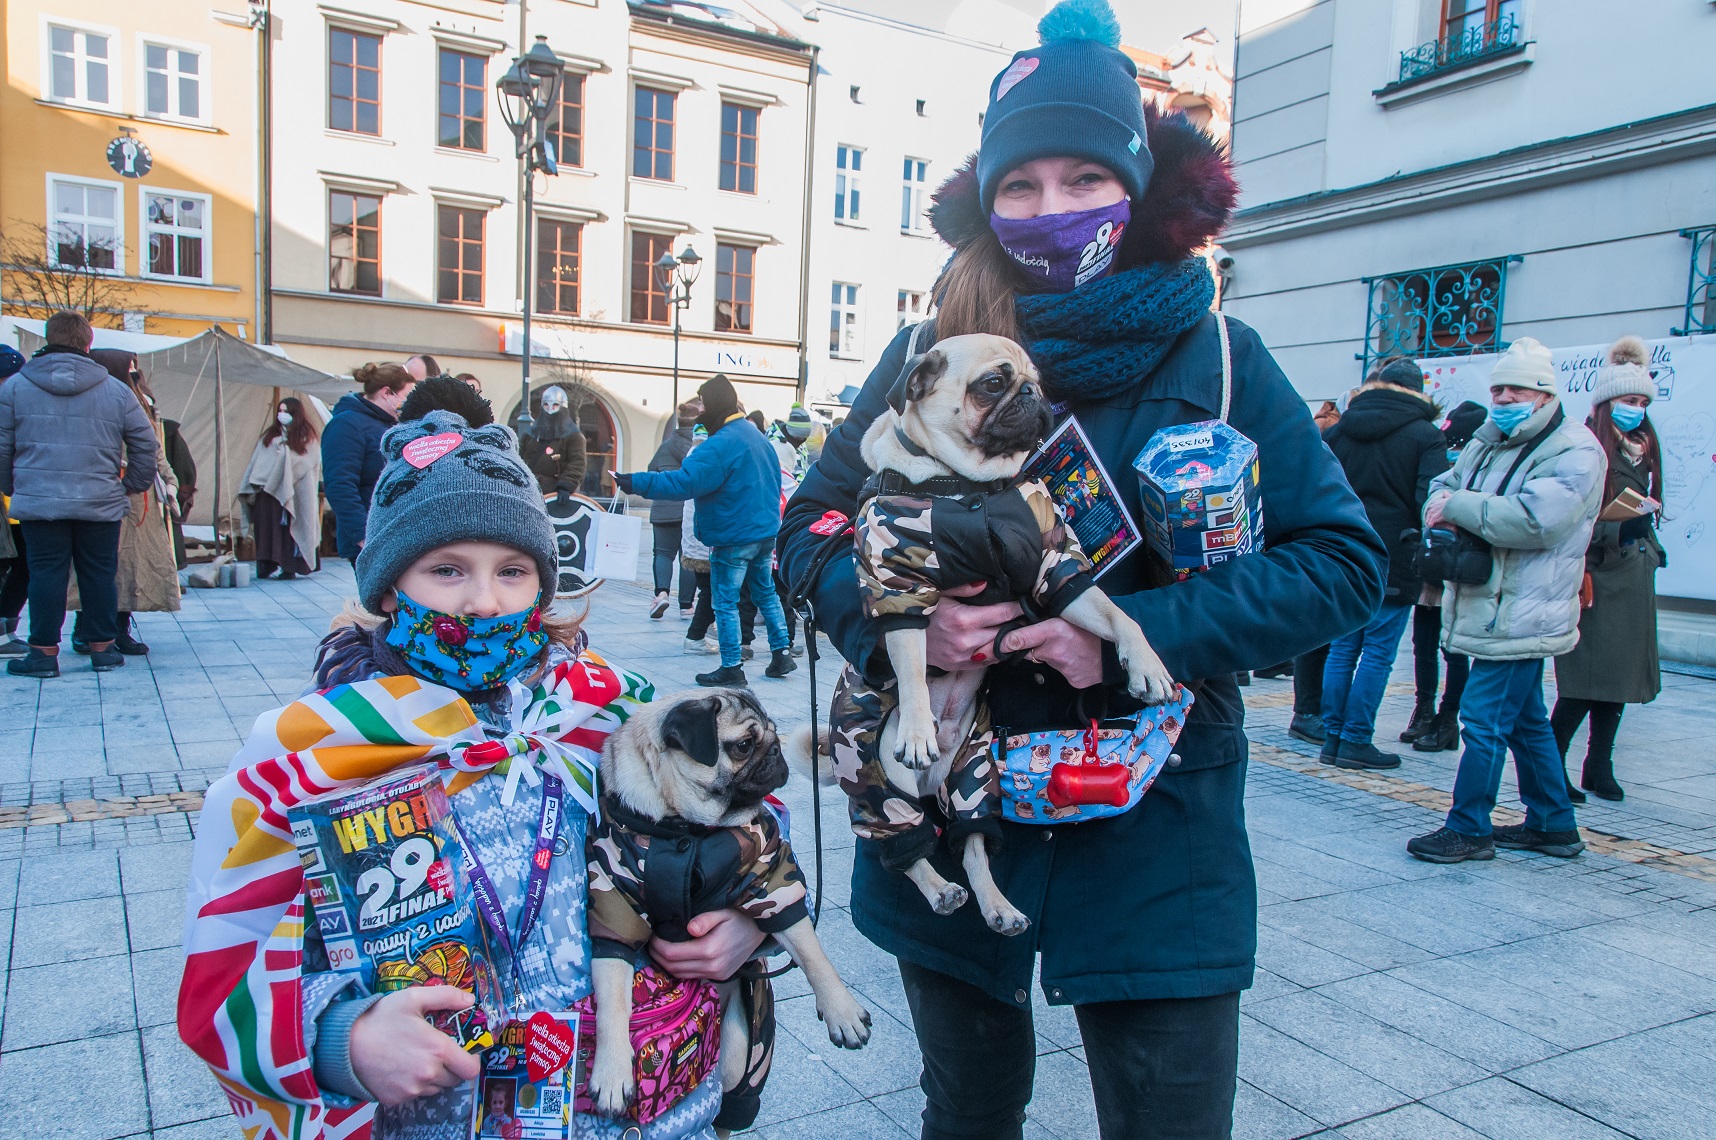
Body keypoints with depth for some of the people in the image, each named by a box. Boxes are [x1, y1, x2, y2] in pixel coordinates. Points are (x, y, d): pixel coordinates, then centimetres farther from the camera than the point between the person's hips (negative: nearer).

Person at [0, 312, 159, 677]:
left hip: (38, 501, 0)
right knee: (100, 574, 8)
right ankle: (103, 648, 15)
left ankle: (44, 651, 8)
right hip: (102, 505, 1)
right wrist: (134, 485, 17)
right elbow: (146, 445, 6)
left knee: (46, 574, 5)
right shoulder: (116, 390, 4)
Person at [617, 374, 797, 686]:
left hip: (733, 537, -9)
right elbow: (775, 481, 19)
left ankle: (731, 668, 6)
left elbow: (684, 482, -27)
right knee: (766, 593, 19)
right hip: (765, 531, 9)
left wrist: (637, 482, -27)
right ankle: (782, 654, 22)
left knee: (726, 602, 1)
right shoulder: (755, 435, 10)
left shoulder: (721, 443, -20)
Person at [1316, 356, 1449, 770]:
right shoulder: (1425, 436, -4)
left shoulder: (1335, 432, 8)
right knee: (1378, 652, 2)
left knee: (1342, 648, 10)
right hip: (1394, 564, -4)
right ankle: (1356, 741, 4)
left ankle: (1332, 737, 13)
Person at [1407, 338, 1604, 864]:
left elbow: (1534, 520, -25)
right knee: (1526, 720, 17)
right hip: (1489, 609, 9)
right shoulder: (1487, 442, 15)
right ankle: (1553, 824, 30)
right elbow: (1442, 486, 16)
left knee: (1484, 718, -6)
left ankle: (1468, 829, 4)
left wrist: (1458, 506, -17)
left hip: (1521, 617, -9)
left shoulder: (1574, 451, -11)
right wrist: (1444, 506, -9)